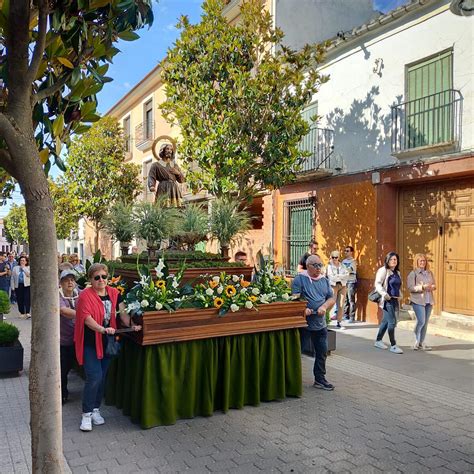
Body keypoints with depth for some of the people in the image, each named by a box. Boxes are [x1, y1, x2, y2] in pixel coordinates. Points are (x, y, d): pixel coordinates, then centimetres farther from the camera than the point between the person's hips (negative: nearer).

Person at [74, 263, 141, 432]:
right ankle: (86, 414, 6)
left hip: (107, 342, 5)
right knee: (94, 377, -10)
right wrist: (103, 329, -36)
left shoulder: (114, 293, 3)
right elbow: (87, 317, -23)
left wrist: (132, 326, -20)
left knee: (102, 377, 13)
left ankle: (96, 410, 29)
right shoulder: (85, 295, -13)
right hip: (90, 342, -5)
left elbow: (123, 312, -3)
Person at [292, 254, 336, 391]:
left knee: (322, 352, 10)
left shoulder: (324, 280, 12)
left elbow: (331, 298, 11)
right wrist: (303, 309, -31)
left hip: (320, 323, 6)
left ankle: (320, 379, 23)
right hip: (303, 323, -6)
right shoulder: (300, 279, -7)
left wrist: (324, 307, -9)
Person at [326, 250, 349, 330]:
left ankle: (338, 322, 8)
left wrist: (337, 276, -11)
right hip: (333, 285, -4)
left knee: (341, 305, 2)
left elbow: (347, 275, 1)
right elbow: (331, 277, -11)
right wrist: (342, 277, -6)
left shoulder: (342, 266, 14)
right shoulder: (329, 266, 2)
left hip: (342, 286, 4)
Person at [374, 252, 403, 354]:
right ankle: (393, 345, -3)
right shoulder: (383, 270, -7)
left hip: (395, 300, 8)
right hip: (387, 300, -8)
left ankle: (378, 341, 26)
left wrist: (399, 295, 15)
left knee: (386, 321, 14)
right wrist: (384, 294, -24)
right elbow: (378, 284, -14)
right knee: (392, 322, -9)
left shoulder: (397, 273, 16)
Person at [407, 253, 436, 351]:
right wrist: (422, 287, -22)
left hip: (429, 301, 6)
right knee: (421, 321, -11)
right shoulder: (413, 273, -5)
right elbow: (410, 288, -11)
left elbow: (434, 285, 15)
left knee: (425, 323, 8)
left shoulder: (429, 273, 11)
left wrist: (432, 287, -8)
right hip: (418, 301, -5)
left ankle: (421, 342, 18)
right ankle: (416, 340, 10)